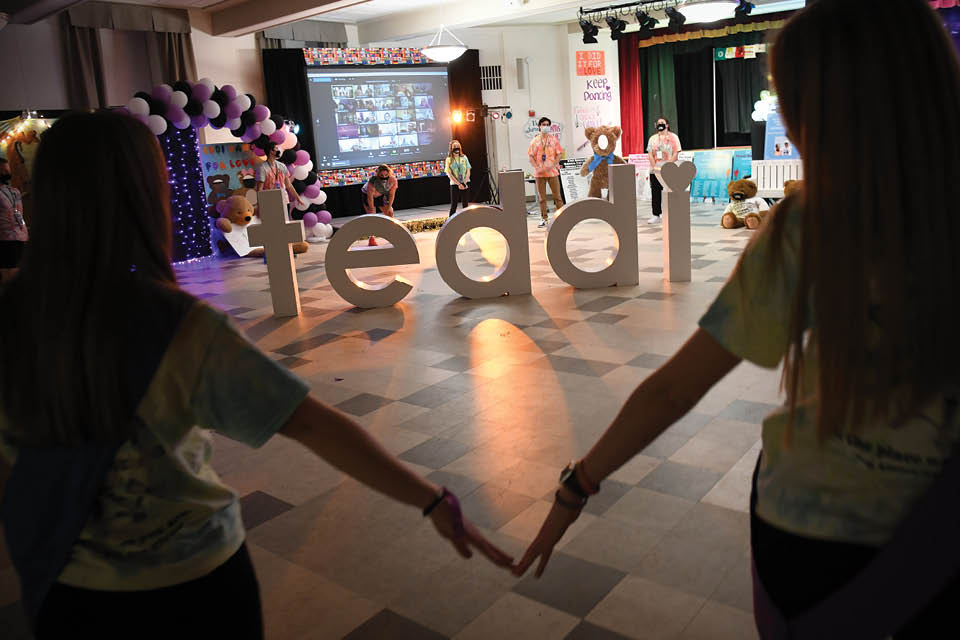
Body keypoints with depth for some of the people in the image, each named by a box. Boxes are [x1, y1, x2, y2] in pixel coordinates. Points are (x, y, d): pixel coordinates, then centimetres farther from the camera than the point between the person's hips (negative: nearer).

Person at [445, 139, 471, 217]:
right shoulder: (449, 159, 0)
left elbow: (468, 171, 4)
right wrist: (459, 184, -14)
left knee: (465, 205, 4)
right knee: (453, 205, -2)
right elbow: (449, 174, -6)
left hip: (465, 184, 3)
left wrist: (465, 182, -10)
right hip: (454, 184, -3)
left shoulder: (464, 157, 8)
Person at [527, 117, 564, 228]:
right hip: (539, 173, 1)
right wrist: (537, 168, -11)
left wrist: (552, 165, -13)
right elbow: (531, 156, 3)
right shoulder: (535, 141, 6)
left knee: (557, 196, 0)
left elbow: (559, 154, 2)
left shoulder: (554, 139, 5)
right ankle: (543, 219, 13)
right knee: (541, 197, 5)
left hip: (552, 172, -1)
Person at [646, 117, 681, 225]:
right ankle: (656, 215, 5)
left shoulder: (673, 137, 3)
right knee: (655, 193, 2)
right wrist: (654, 166, -8)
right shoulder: (653, 138, 13)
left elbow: (676, 154, -4)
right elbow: (650, 154, 7)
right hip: (655, 171, 3)